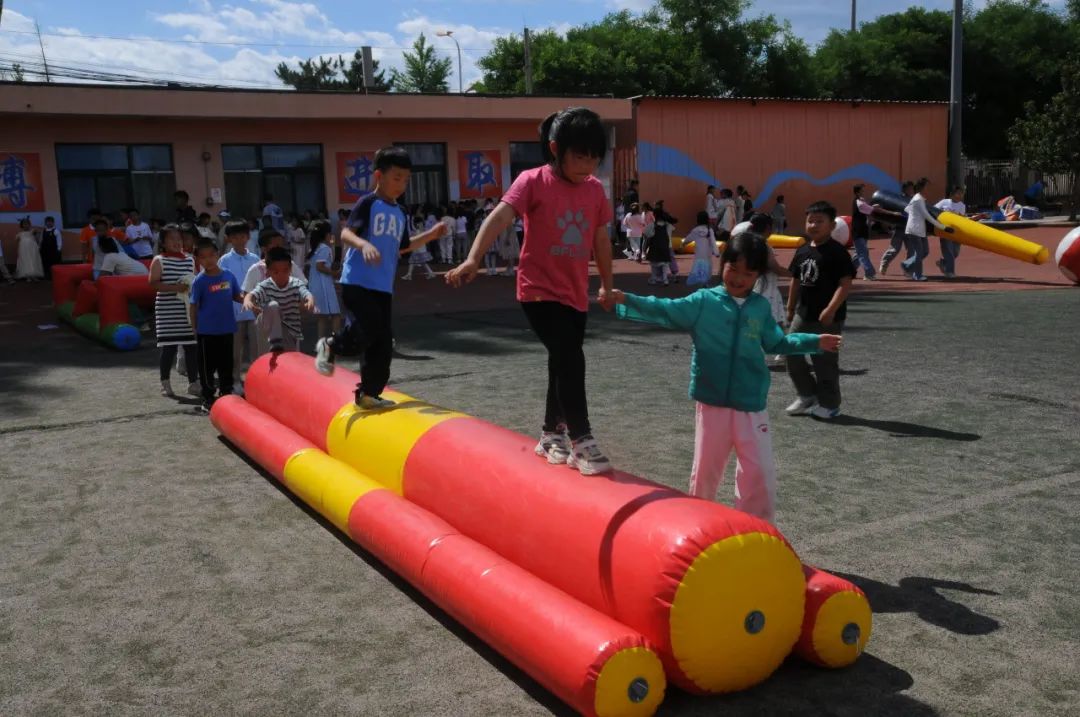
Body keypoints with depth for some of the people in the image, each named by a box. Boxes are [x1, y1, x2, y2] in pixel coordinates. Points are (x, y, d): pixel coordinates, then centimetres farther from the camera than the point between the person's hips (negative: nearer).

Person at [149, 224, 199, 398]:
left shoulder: (190, 260, 11)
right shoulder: (159, 261, -1)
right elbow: (153, 283, -9)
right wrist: (174, 287, -19)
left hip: (188, 310, 4)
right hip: (167, 310, -4)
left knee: (191, 345, 4)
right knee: (169, 346, 0)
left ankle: (193, 382, 12)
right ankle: (165, 383, 11)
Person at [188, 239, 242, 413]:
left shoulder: (228, 276, 1)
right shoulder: (199, 281, -8)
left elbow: (236, 296, 12)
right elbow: (194, 306, -4)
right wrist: (195, 329, -5)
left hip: (227, 329, 3)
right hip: (206, 331, -3)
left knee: (226, 366, 14)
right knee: (207, 366, 5)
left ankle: (226, 396, 29)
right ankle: (208, 399, 16)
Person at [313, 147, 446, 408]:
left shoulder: (400, 213, 15)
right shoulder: (367, 203, -7)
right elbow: (346, 233, -19)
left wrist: (430, 235, 21)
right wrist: (364, 244, -39)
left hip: (383, 287, 7)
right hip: (357, 281, -7)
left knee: (383, 343, 5)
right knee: (369, 327, -22)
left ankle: (368, 394, 15)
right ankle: (330, 345, 7)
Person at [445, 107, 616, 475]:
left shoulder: (595, 189, 4)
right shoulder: (533, 181, -12)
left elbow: (601, 238, 15)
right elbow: (499, 217, -25)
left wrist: (607, 285, 22)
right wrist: (473, 259, -40)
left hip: (575, 293, 6)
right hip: (539, 290, -6)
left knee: (564, 363, 15)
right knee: (569, 359, -18)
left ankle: (551, 435, 32)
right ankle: (581, 440, -9)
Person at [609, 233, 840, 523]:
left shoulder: (761, 307, 7)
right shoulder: (703, 301, -3)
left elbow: (776, 343, 20)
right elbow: (664, 311, -11)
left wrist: (815, 342, 16)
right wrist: (625, 300, -24)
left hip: (751, 406, 2)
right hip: (712, 403, -2)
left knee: (760, 473, 1)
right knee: (705, 471, 11)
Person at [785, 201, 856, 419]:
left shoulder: (837, 252, -13)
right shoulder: (803, 251, 9)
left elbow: (845, 283, -18)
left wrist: (831, 309, -25)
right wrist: (790, 309, 19)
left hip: (827, 317, -7)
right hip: (803, 313, 7)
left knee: (824, 360, 1)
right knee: (791, 353, 9)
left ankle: (829, 405, 16)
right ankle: (807, 396, 26)